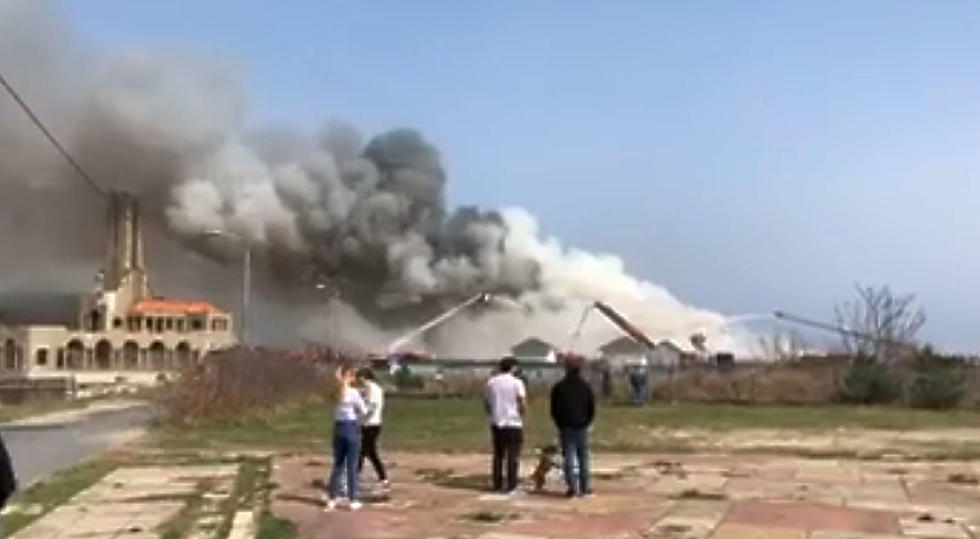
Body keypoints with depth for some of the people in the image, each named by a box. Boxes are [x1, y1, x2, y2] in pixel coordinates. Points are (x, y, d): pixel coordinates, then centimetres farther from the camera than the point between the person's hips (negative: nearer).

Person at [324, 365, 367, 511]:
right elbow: (364, 411, -6)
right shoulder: (353, 393, -11)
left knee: (338, 465, 14)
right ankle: (353, 501, 6)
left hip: (338, 428, 5)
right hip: (352, 427, -4)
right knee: (352, 466, 2)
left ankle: (331, 499, 15)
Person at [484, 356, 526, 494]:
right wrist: (521, 416, 5)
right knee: (513, 456, 1)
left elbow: (486, 402, 8)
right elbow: (521, 403, -11)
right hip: (513, 423, -4)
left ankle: (497, 485, 14)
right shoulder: (516, 382, -8)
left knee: (498, 455, 13)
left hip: (496, 423, 4)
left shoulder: (491, 382, 5)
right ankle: (511, 486, -1)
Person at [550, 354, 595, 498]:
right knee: (583, 457, 9)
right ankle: (584, 487, 10)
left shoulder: (559, 388, -4)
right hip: (582, 427, 2)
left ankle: (572, 487, -9)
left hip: (566, 428, -2)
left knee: (569, 457, -1)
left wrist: (561, 425, 9)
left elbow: (554, 410, -2)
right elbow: (592, 409, 4)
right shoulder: (586, 387, 3)